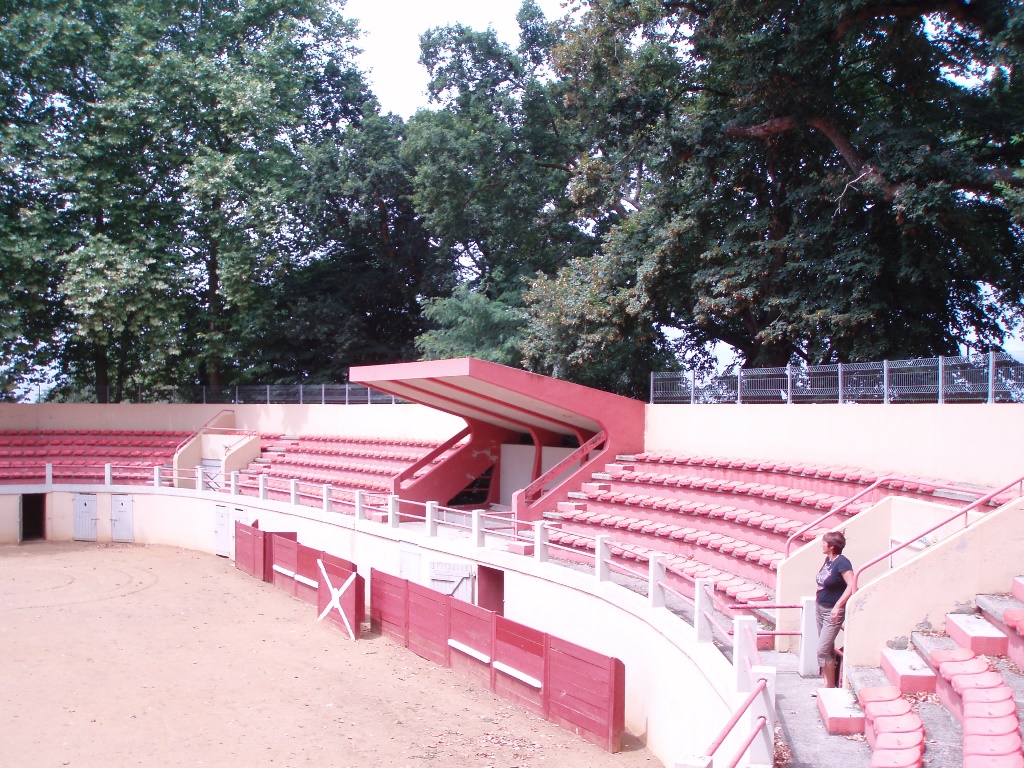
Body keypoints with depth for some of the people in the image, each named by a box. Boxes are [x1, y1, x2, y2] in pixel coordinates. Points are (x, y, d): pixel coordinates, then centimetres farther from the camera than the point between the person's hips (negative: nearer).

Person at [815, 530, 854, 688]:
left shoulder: (842, 562, -19)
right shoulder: (827, 560, 7)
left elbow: (851, 586, -26)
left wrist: (837, 606, -29)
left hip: (833, 612, -8)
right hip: (820, 608, 8)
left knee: (823, 650, -8)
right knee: (828, 648, 15)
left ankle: (829, 685, 3)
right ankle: (826, 679, 23)